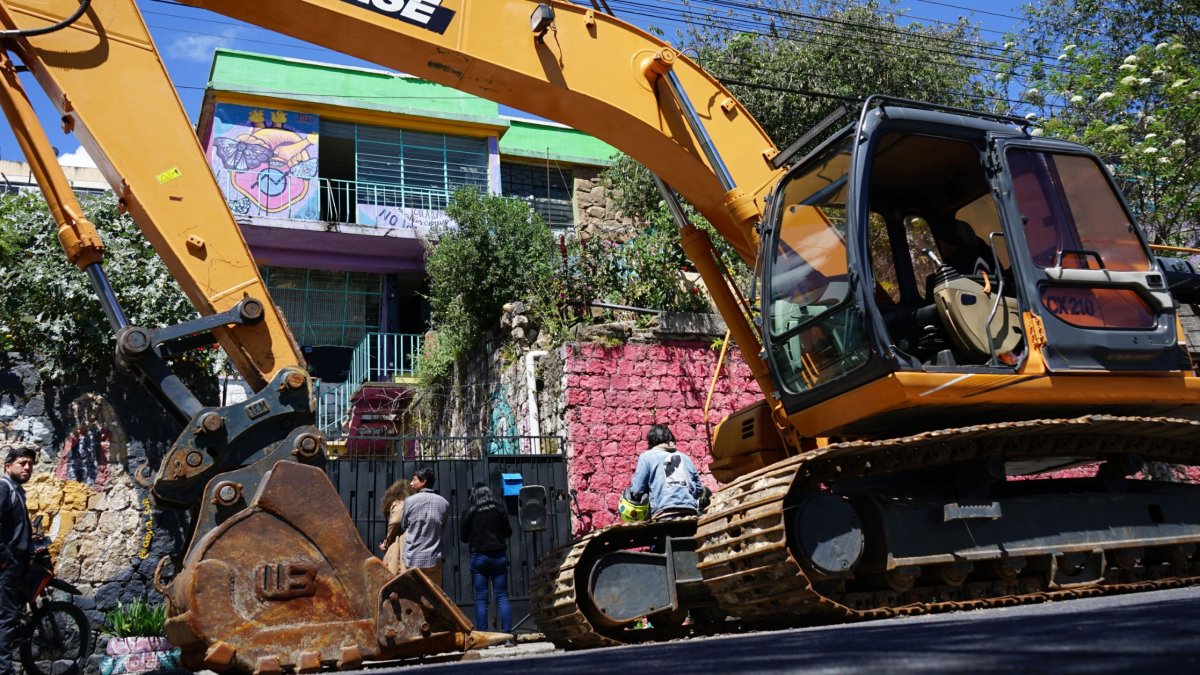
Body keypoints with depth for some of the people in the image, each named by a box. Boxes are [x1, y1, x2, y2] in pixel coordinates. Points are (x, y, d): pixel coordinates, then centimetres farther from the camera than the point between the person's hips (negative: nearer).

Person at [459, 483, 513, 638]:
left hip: (478, 557, -1)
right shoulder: (499, 509, -1)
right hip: (499, 555, 1)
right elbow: (508, 532, 5)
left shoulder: (469, 512, -4)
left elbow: (463, 537, 3)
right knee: (502, 596, 5)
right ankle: (507, 633, 1)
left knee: (481, 597, 4)